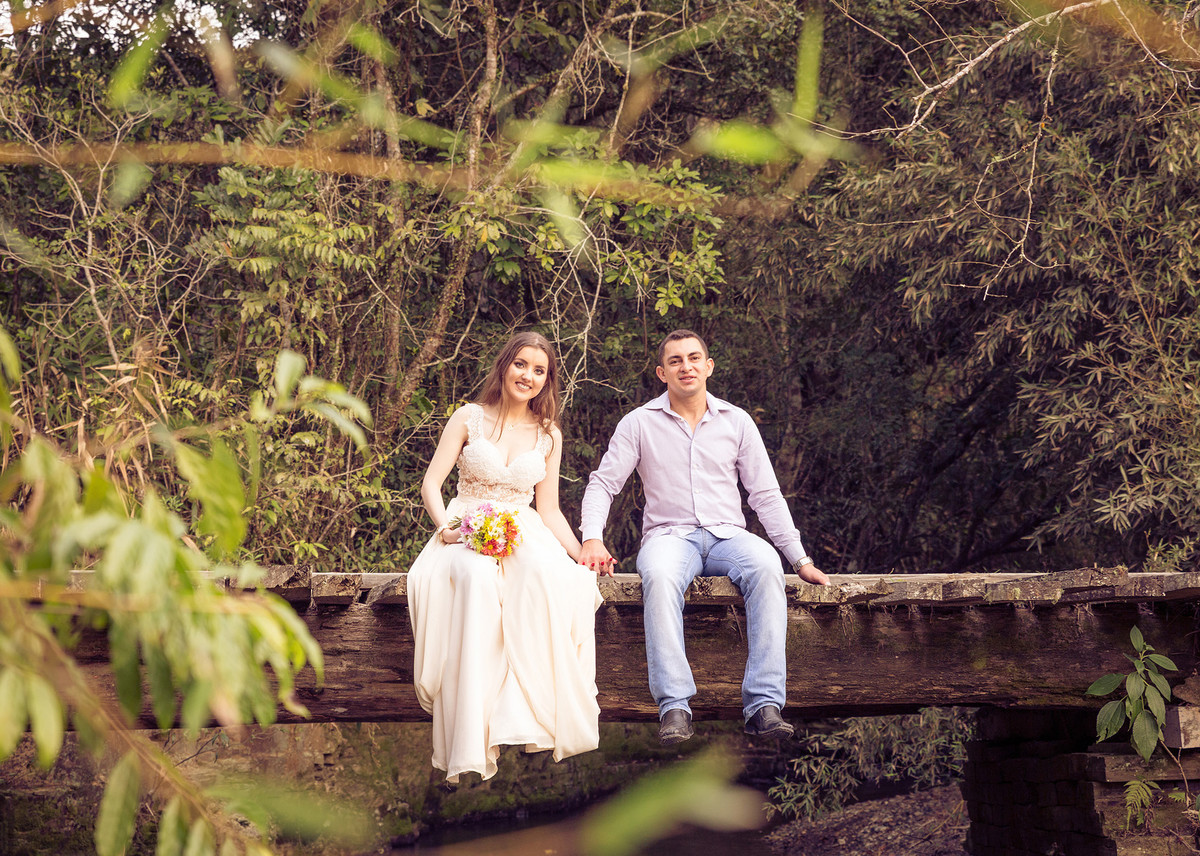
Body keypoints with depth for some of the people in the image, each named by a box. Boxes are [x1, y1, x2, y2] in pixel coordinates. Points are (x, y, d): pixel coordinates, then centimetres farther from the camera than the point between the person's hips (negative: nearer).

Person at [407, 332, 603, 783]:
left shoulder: (549, 436, 15)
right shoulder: (470, 418, 7)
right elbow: (431, 483, 3)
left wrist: (584, 555, 2)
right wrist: (446, 525, -16)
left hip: (524, 535, 2)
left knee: (553, 577, -36)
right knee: (476, 579, -39)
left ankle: (530, 719, -39)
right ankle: (472, 744, -43)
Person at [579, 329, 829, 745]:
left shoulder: (737, 422, 12)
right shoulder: (640, 423, 8)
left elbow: (766, 495, 12)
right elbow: (603, 483, 6)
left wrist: (800, 559, 6)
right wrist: (593, 539, -12)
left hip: (727, 535, 2)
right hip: (669, 535, -1)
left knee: (765, 565, -34)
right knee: (659, 576, -39)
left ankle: (764, 704, -37)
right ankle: (674, 706, -42)